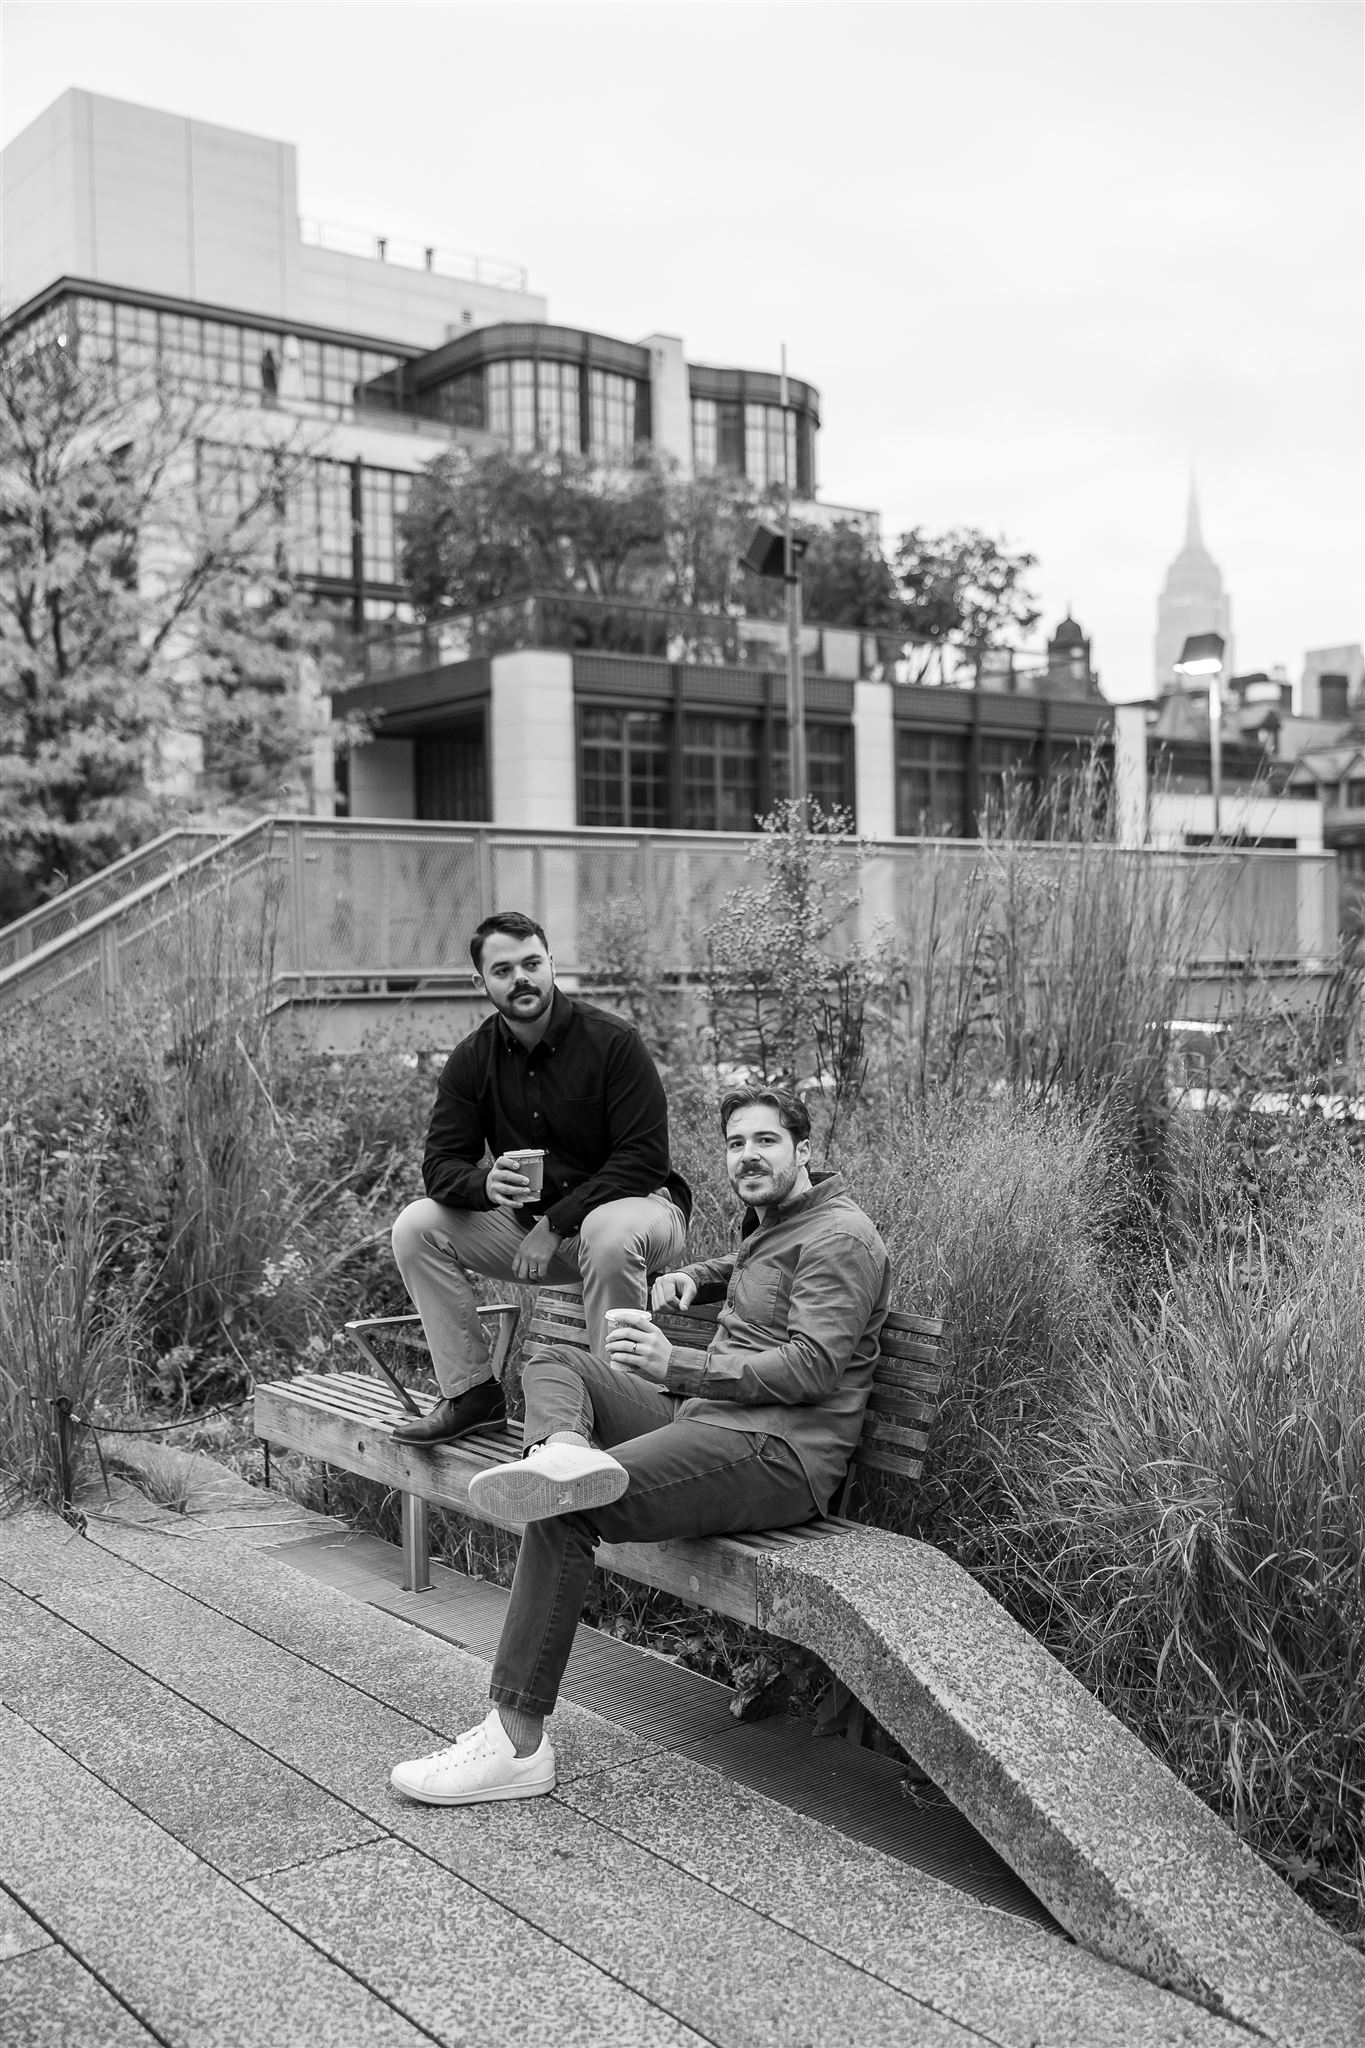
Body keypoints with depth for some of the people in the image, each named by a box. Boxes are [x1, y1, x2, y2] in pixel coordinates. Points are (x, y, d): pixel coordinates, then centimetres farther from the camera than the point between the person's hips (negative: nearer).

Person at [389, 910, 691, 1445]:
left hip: (630, 1203, -5)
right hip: (525, 1221, 5)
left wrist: (555, 1225, -22)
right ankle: (469, 1392, -7)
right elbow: (439, 1163, -3)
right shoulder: (471, 1060, 0)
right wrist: (485, 1184, -28)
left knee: (610, 1234, -40)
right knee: (416, 1226, -13)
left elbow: (644, 1159, -19)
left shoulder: (612, 1042, -16)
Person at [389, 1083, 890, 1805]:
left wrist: (677, 1364, -25)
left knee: (565, 1515, -26)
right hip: (703, 1417, 10)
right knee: (552, 1360, 5)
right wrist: (690, 1277, 27)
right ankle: (566, 1450, -33)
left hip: (776, 1452, -10)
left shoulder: (839, 1238, -6)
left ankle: (516, 1744, -22)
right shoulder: (768, 1224, 24)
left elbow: (811, 1368, -18)